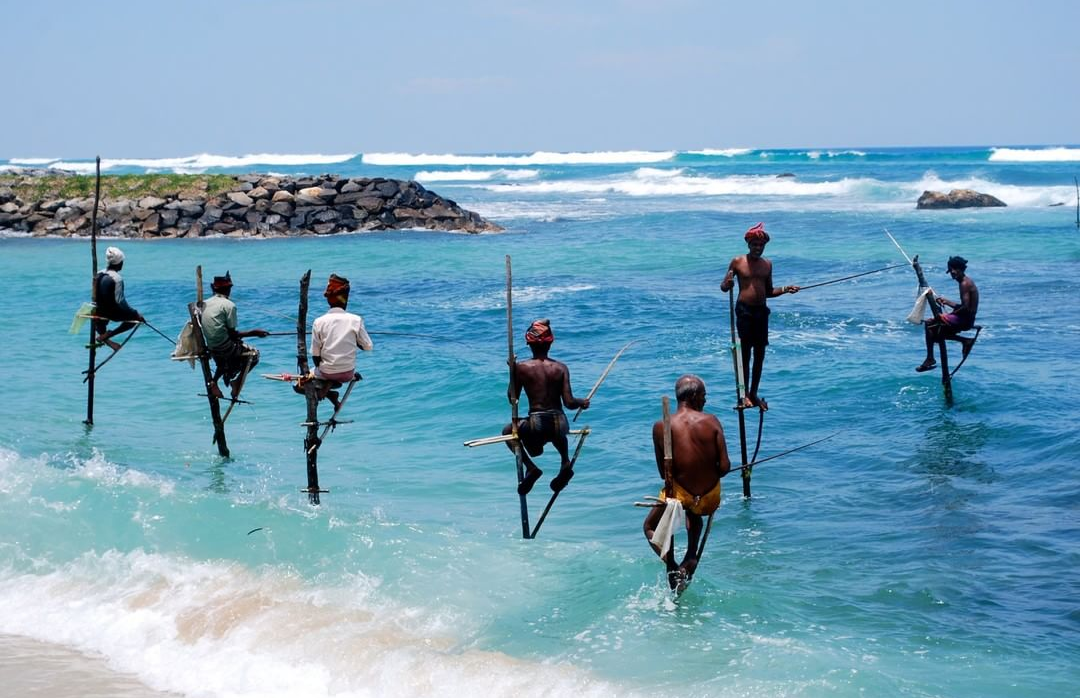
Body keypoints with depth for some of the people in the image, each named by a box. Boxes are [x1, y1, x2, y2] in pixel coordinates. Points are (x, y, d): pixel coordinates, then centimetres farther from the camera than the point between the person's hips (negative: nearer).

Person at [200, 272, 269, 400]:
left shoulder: (205, 304, 7)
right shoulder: (229, 305, -12)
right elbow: (232, 334, -13)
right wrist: (254, 333, -5)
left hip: (211, 349, 7)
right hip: (225, 348, -7)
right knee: (254, 353, 14)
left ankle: (214, 381, 9)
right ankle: (236, 380, -1)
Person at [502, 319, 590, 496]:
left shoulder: (521, 368, -6)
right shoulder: (561, 368, -1)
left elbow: (512, 398, 2)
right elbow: (569, 402, -4)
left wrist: (513, 372, 13)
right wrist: (583, 402, 18)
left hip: (536, 427, -4)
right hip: (560, 426, 4)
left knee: (508, 431, 28)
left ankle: (530, 467, 7)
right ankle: (565, 464, 17)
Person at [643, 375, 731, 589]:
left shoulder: (661, 427, -11)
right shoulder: (711, 421, -12)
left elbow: (663, 473, -4)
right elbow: (725, 467, -13)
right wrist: (709, 477, 9)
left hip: (679, 496, -2)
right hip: (710, 499, 2)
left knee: (650, 527, 26)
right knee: (694, 513, 39)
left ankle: (672, 568, 5)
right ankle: (691, 558, 25)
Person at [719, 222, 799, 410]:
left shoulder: (767, 265, 12)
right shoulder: (738, 262, -1)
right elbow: (723, 287, 0)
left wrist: (785, 289, 4)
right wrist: (727, 284, -23)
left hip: (761, 311, 5)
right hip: (744, 310, -5)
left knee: (760, 354, 7)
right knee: (745, 352, -5)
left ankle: (754, 393, 17)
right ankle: (744, 394, -2)